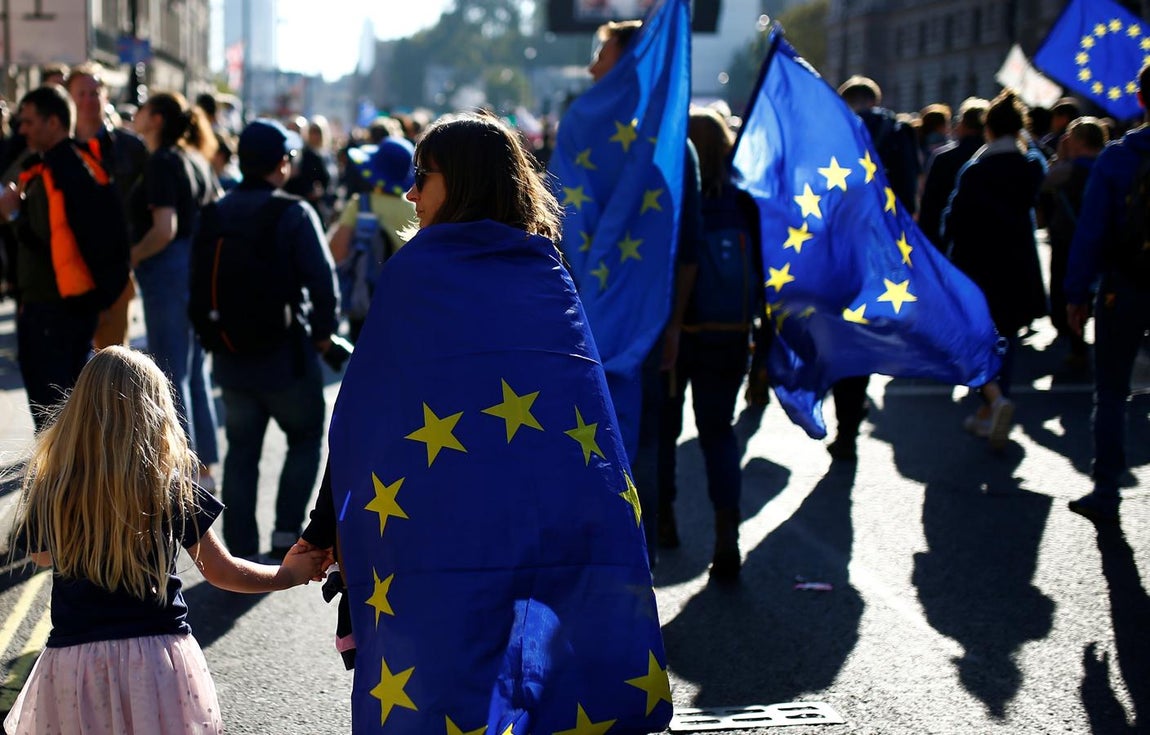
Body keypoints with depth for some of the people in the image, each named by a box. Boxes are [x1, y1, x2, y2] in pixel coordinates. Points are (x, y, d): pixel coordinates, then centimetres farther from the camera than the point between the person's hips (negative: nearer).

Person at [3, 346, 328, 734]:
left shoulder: (50, 489, -8)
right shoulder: (173, 488, -10)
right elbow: (221, 571, 1)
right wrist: (287, 574, 17)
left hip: (74, 656, 1)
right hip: (157, 655, -1)